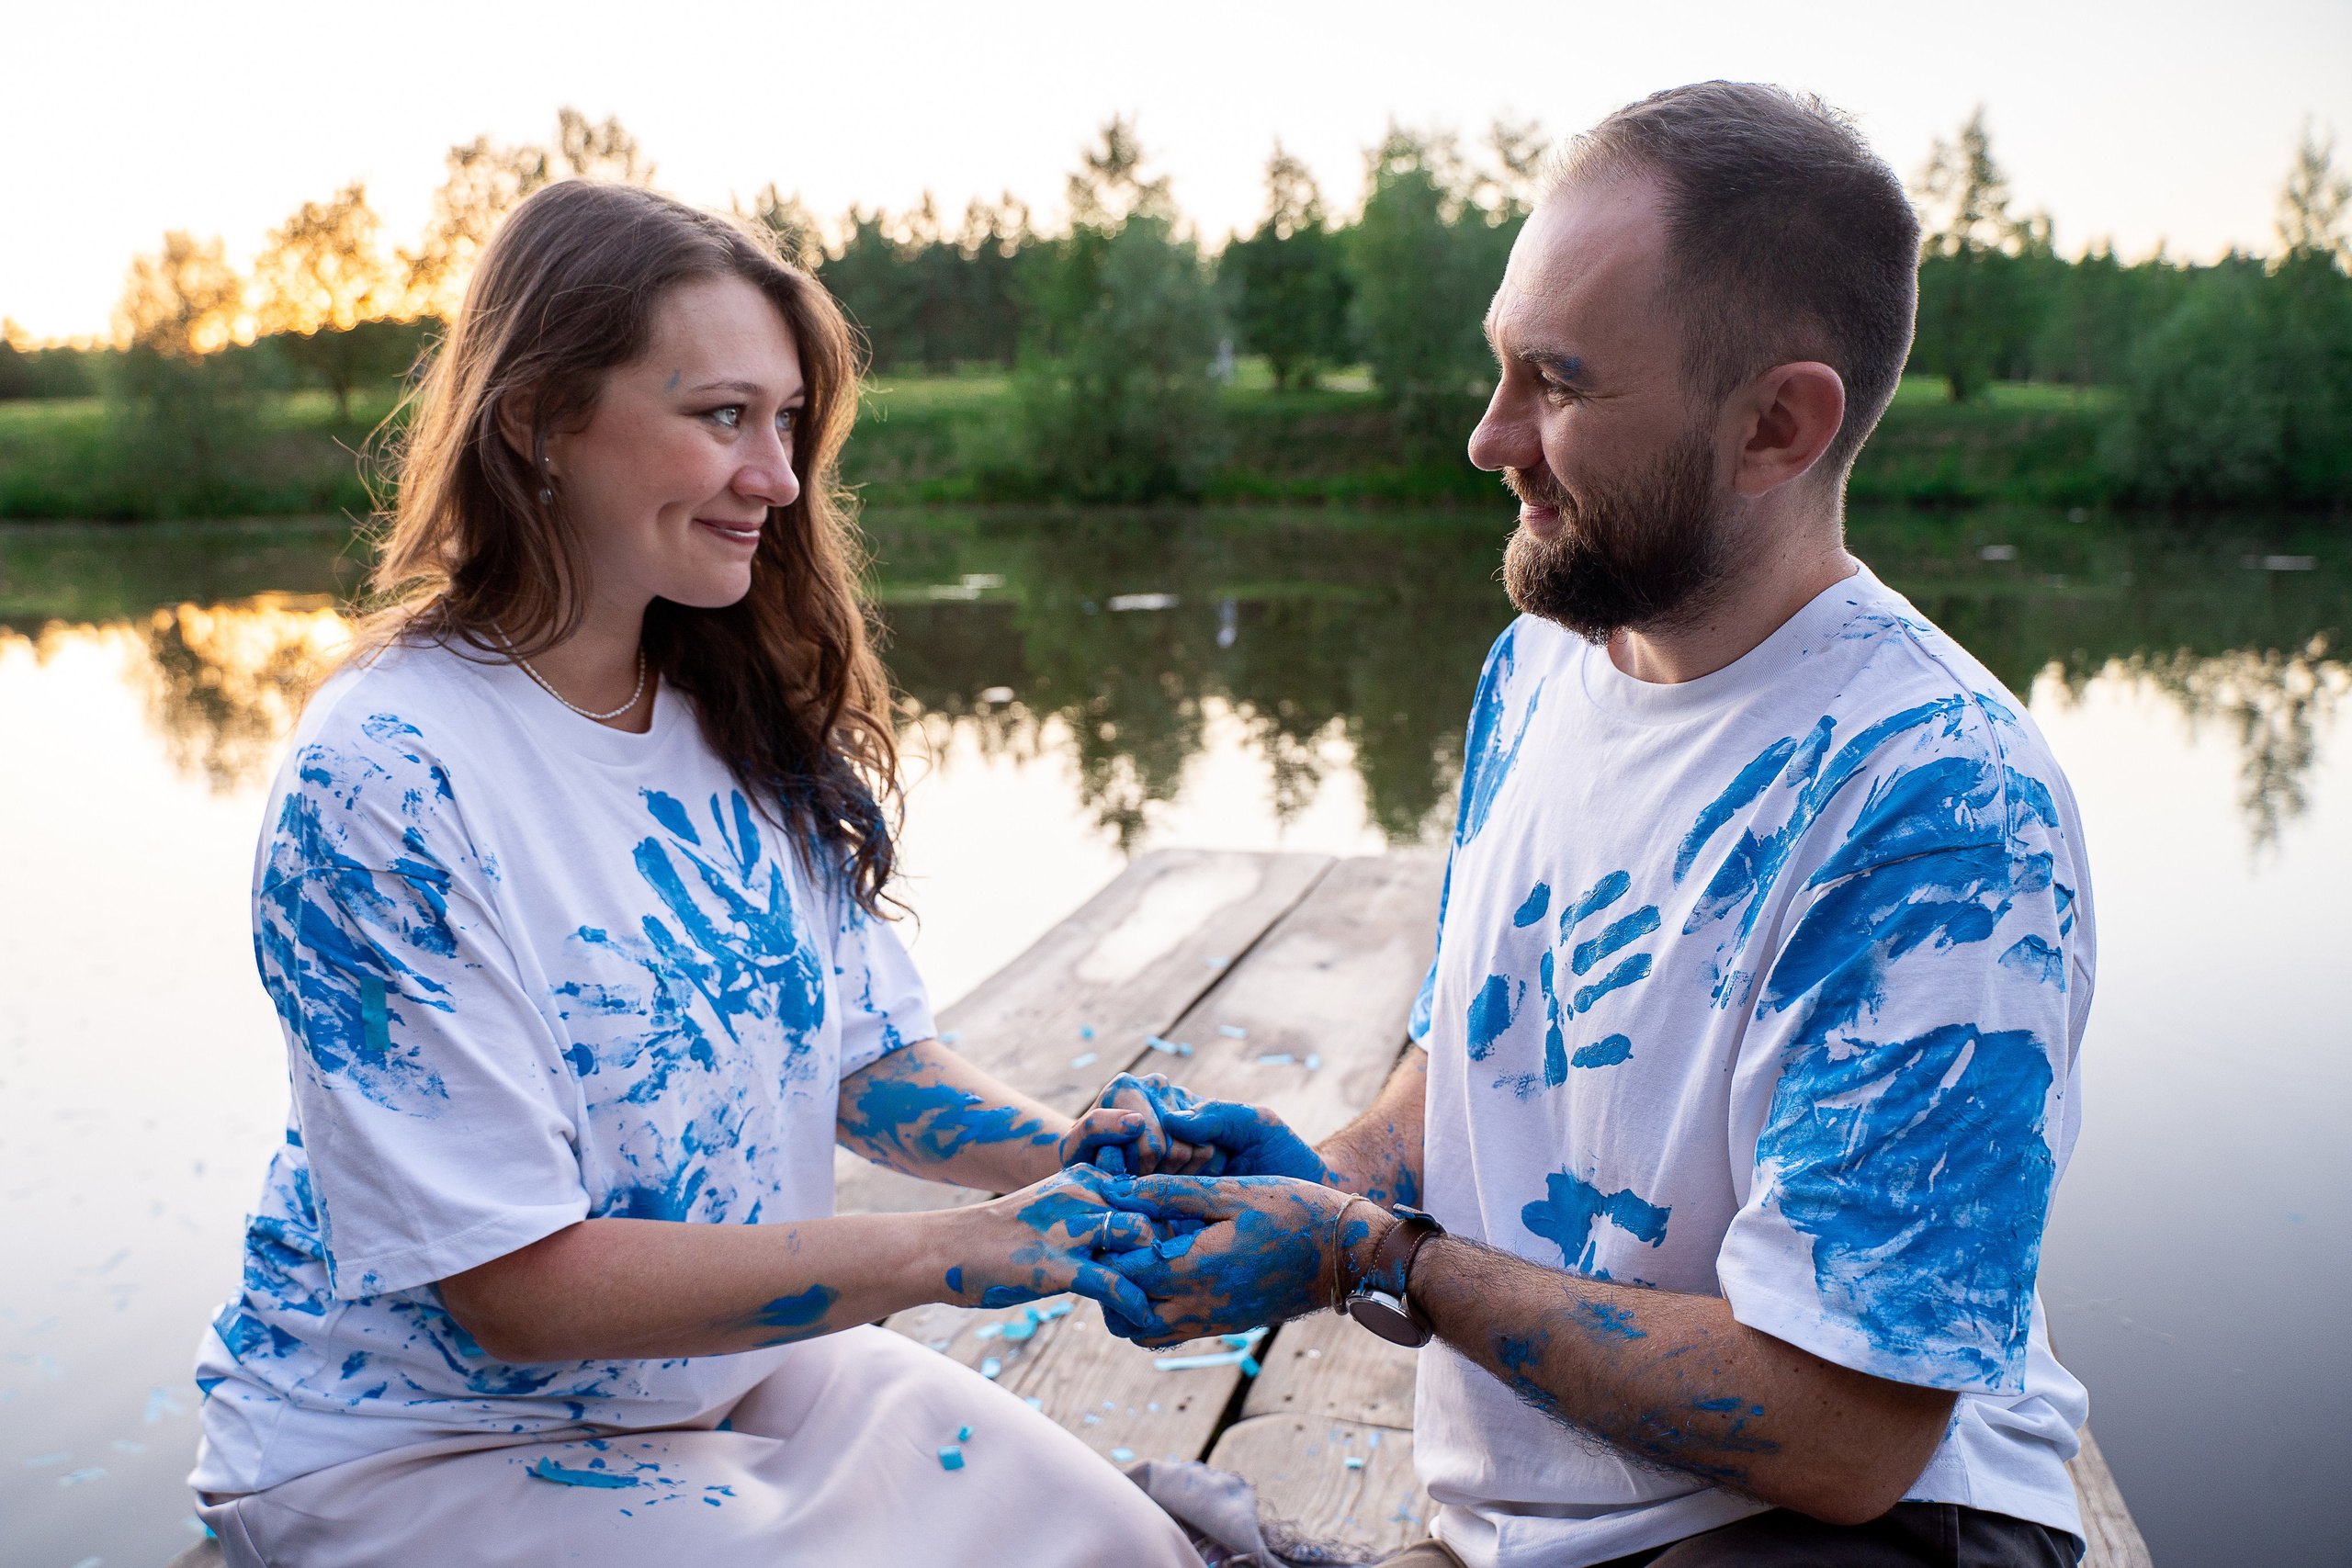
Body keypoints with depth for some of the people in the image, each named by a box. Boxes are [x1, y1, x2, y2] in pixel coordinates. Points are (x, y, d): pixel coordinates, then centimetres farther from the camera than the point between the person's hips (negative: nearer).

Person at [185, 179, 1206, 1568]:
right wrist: (953, 1252, -26)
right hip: (421, 1444, -5)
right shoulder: (388, 774, -23)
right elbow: (520, 1281, -24)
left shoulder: (744, 724, -2)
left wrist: (1067, 1150, -17)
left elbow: (866, 1051, 2)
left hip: (736, 1368, 6)